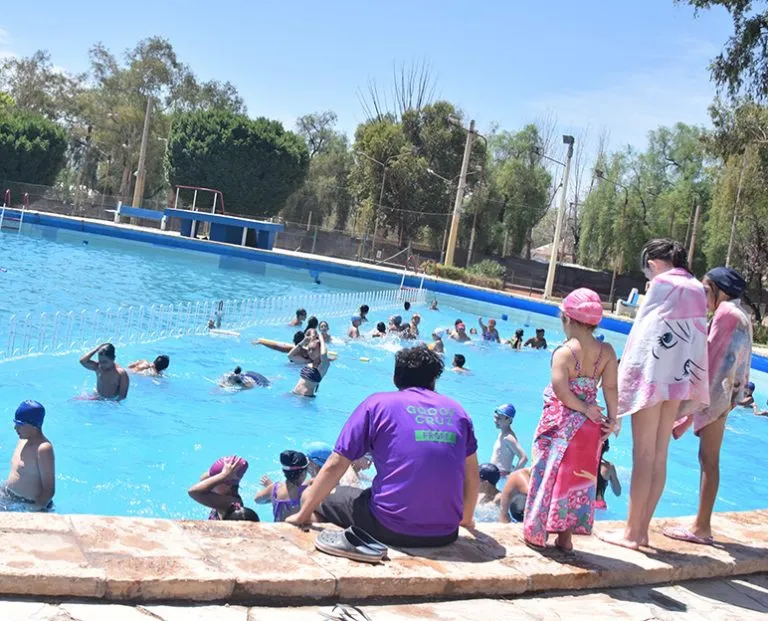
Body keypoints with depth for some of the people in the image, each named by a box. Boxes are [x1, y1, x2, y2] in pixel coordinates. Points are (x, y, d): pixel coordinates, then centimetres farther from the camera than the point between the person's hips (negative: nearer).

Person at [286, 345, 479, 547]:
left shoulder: (378, 404, 2)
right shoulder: (457, 410, 11)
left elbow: (335, 466, -1)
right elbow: (472, 477, 17)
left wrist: (303, 515, 9)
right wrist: (466, 519, 34)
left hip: (390, 530, -4)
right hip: (446, 535, 4)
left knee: (316, 499, 19)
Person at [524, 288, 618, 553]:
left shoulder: (563, 353, -14)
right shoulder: (607, 352, -2)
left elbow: (560, 389, -23)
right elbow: (610, 387, -6)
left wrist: (585, 409, -13)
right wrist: (611, 418, -2)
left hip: (560, 424, -4)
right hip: (589, 428, 4)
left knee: (550, 476, 7)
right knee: (578, 479, 13)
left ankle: (537, 534, 14)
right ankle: (565, 537, 20)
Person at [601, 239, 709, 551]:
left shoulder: (662, 283, -8)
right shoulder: (698, 289, 12)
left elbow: (643, 327, -8)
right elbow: (698, 335, 13)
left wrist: (627, 372, -3)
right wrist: (693, 389, 14)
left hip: (653, 374, -7)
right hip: (680, 377, 7)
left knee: (644, 455, -3)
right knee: (659, 457, 10)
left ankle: (631, 532, 3)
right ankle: (642, 529, 18)